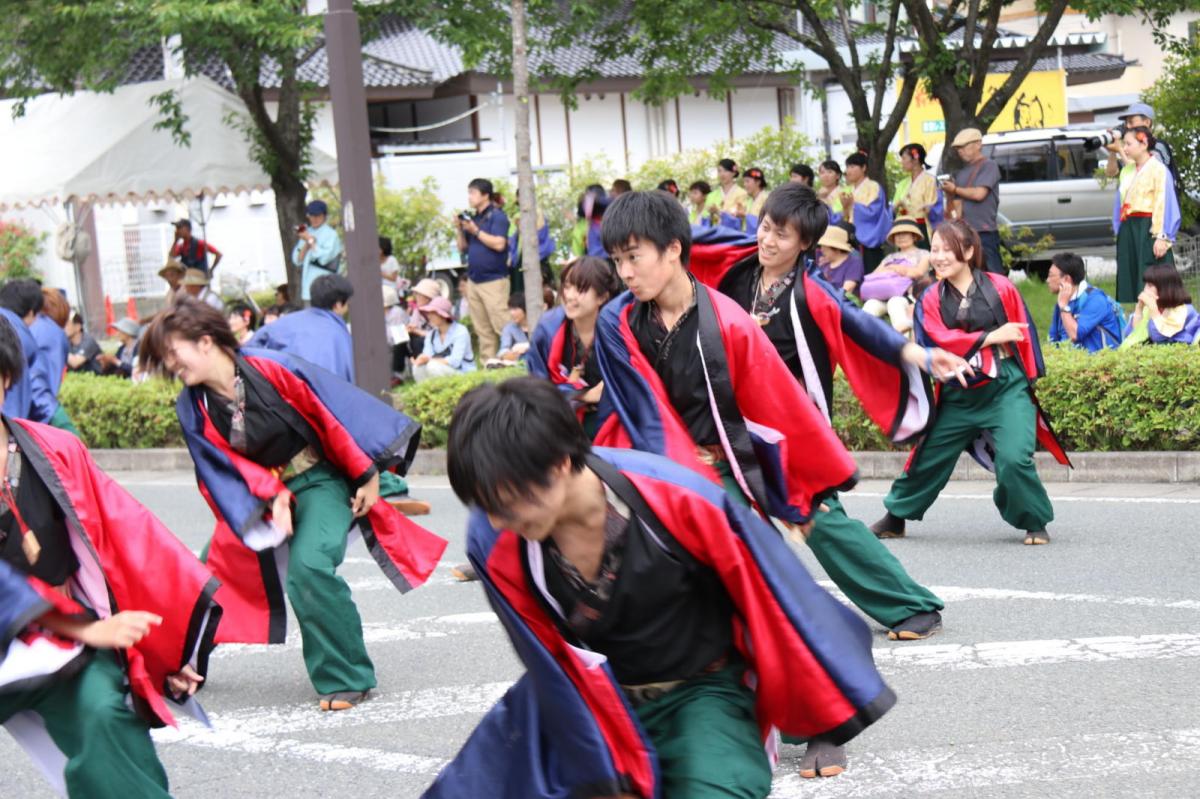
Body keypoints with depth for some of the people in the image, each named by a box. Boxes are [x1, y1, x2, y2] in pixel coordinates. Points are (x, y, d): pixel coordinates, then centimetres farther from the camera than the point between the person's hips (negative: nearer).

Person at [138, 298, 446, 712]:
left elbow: (332, 416, -14)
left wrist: (366, 476, -11)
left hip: (319, 481, -6)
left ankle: (346, 679, -15)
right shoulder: (193, 410, -5)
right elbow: (227, 469, -5)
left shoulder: (271, 368, -19)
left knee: (308, 567, -28)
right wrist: (271, 497, -23)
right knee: (214, 569, 10)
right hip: (256, 495, 6)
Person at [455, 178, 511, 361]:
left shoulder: (496, 216, -7)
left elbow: (499, 244, -18)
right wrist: (459, 230, 2)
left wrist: (475, 231, -15)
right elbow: (463, 248, 19)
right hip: (473, 281, 7)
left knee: (502, 326, -11)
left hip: (493, 280, -7)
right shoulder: (471, 218, 14)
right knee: (482, 329, 7)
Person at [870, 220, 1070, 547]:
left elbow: (1024, 333, 5)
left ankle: (1035, 523, 2)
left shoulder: (1000, 288, -3)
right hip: (957, 395, 3)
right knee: (928, 459, 11)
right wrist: (992, 337, -19)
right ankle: (895, 517, 32)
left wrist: (1030, 378, 7)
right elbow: (939, 341, -12)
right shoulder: (931, 299, 2)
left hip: (1005, 389, -3)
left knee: (1014, 460, -19)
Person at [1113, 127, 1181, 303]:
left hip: (1148, 230, -8)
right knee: (1129, 283, 6)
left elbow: (1164, 205, -13)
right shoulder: (1127, 171, 16)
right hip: (1128, 231, 8)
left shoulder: (1158, 169, -7)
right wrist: (1119, 232, 15)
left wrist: (1161, 237, -19)